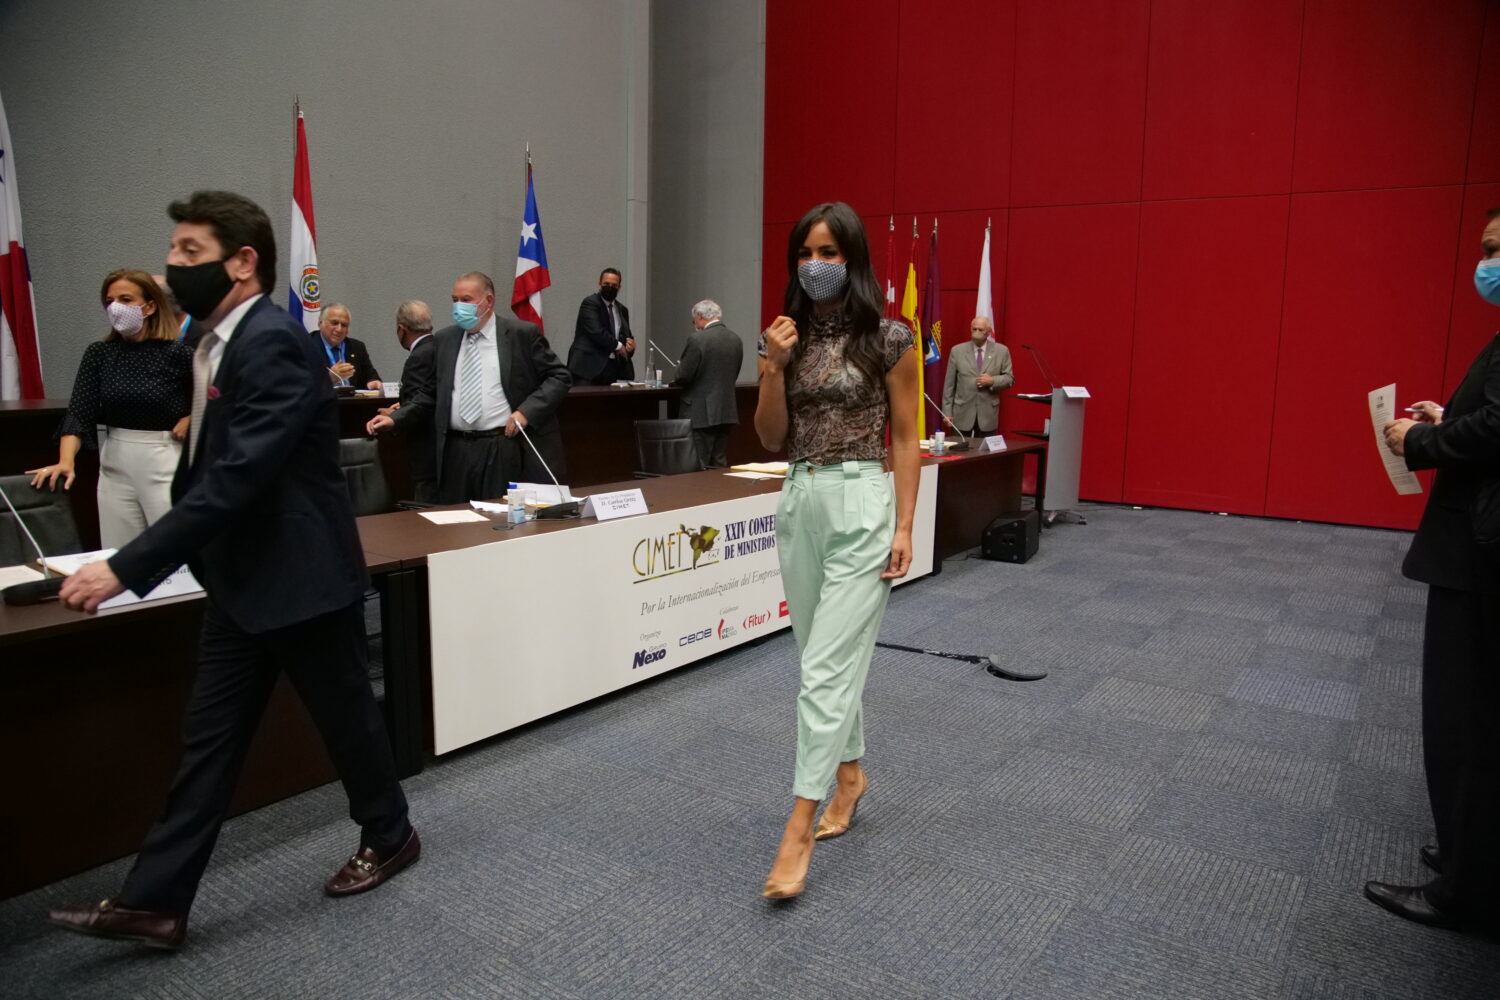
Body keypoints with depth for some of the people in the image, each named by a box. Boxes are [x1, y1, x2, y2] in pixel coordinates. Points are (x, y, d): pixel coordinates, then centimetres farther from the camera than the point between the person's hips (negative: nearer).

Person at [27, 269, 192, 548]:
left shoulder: (176, 353, -8)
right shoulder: (98, 353, 4)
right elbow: (79, 412, -4)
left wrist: (191, 419, -11)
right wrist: (66, 461, -18)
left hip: (165, 461, -4)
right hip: (115, 464, 4)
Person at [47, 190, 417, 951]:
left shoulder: (274, 343, -21)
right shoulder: (218, 344, 9)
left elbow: (238, 475, -29)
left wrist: (126, 568, -28)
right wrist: (163, 558, 15)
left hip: (300, 580, -9)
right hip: (241, 584, 9)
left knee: (345, 718, 11)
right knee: (207, 739, 11)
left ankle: (388, 837, 34)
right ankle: (154, 902, 20)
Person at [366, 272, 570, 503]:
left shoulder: (523, 334, 0)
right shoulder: (443, 340, 12)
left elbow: (559, 377, -1)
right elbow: (427, 394, 16)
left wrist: (526, 412, -12)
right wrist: (395, 418, 3)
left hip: (509, 451, -3)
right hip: (457, 453, 4)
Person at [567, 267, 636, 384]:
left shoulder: (622, 310, 20)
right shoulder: (590, 303, -2)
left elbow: (626, 335, 24)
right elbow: (596, 332, -14)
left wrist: (630, 343, -1)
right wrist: (618, 346, -6)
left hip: (612, 367, 6)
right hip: (589, 364, -6)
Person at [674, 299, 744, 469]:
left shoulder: (697, 339, -14)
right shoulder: (736, 339, 7)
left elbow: (683, 376, -13)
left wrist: (678, 369, 9)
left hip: (701, 412, -7)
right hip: (726, 412, 7)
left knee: (698, 466, -2)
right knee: (719, 464, 13)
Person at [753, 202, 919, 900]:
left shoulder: (887, 338, -5)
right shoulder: (790, 337, 8)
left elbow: (904, 438, -4)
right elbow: (772, 439, 6)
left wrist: (904, 526, -10)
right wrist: (774, 366, -8)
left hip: (862, 505, -6)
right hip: (799, 503, 6)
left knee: (826, 670, -8)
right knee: (825, 658, 16)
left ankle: (799, 831, -1)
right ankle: (850, 773, 37)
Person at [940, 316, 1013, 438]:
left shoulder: (1001, 351, 3)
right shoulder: (957, 351, 2)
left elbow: (1009, 378, 6)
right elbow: (949, 384, 3)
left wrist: (993, 381, -15)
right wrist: (947, 412, -1)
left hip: (988, 414, 0)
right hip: (963, 414, 0)